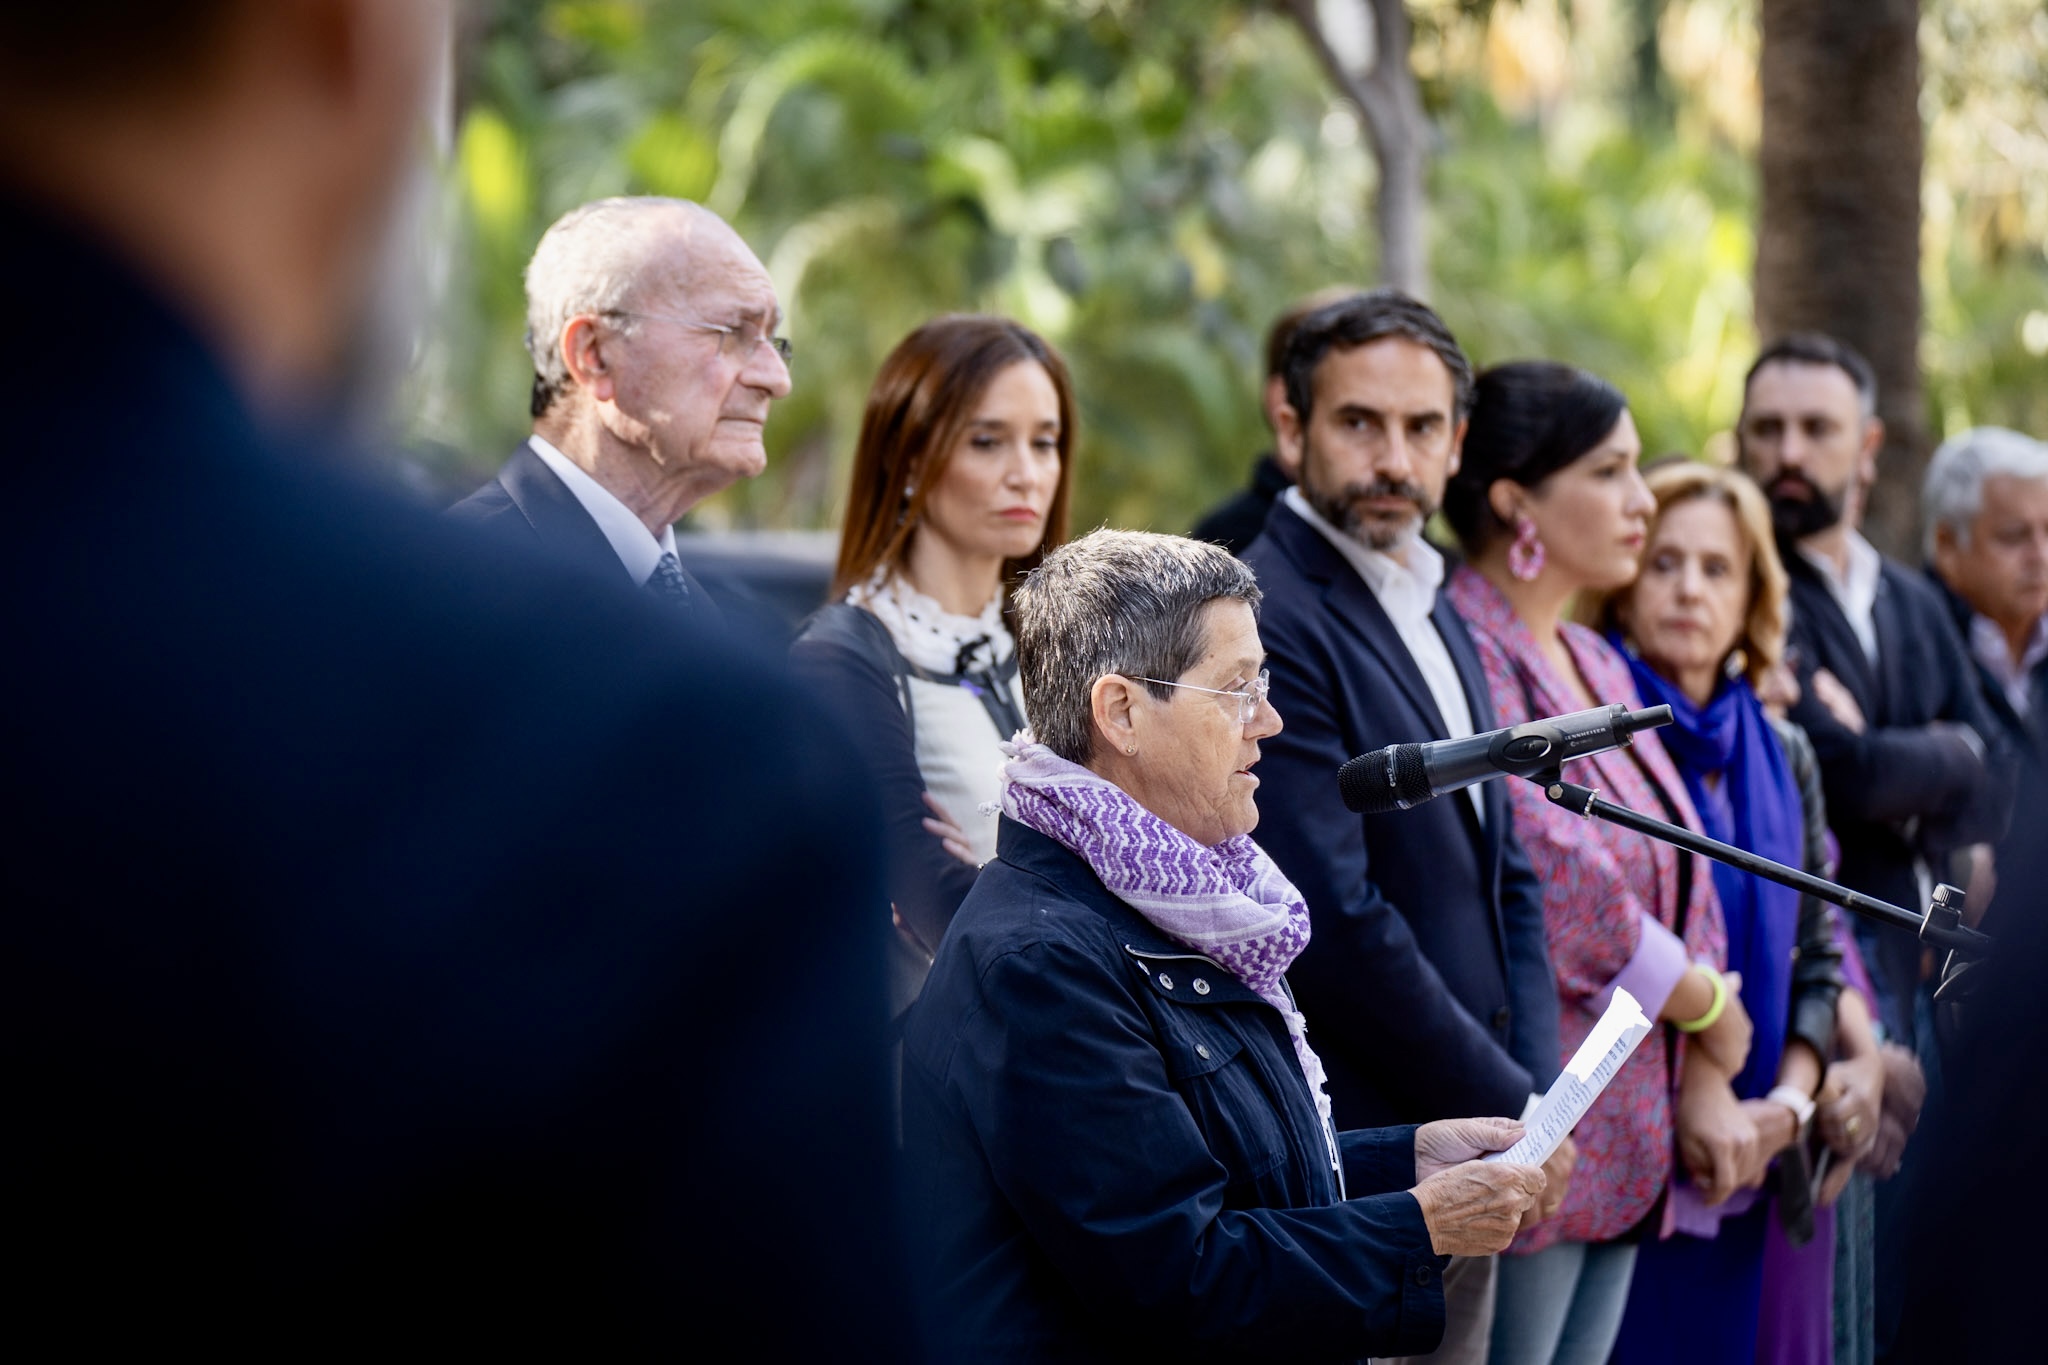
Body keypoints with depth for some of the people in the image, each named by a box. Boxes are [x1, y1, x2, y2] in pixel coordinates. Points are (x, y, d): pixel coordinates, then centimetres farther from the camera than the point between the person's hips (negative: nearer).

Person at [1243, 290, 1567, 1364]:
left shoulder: (1436, 619, 15)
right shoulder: (1266, 621, -15)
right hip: (1358, 1170, -8)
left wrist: (1536, 1096, 3)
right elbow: (1338, 926, -19)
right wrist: (1510, 1113, -12)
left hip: (1469, 1159, 8)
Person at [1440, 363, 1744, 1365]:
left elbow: (1677, 874, 15)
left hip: (1624, 1147, 9)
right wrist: (1705, 1008, -4)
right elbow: (1556, 887, -18)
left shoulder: (1596, 668, 16)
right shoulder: (1464, 653, -13)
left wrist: (1703, 1081, 3)